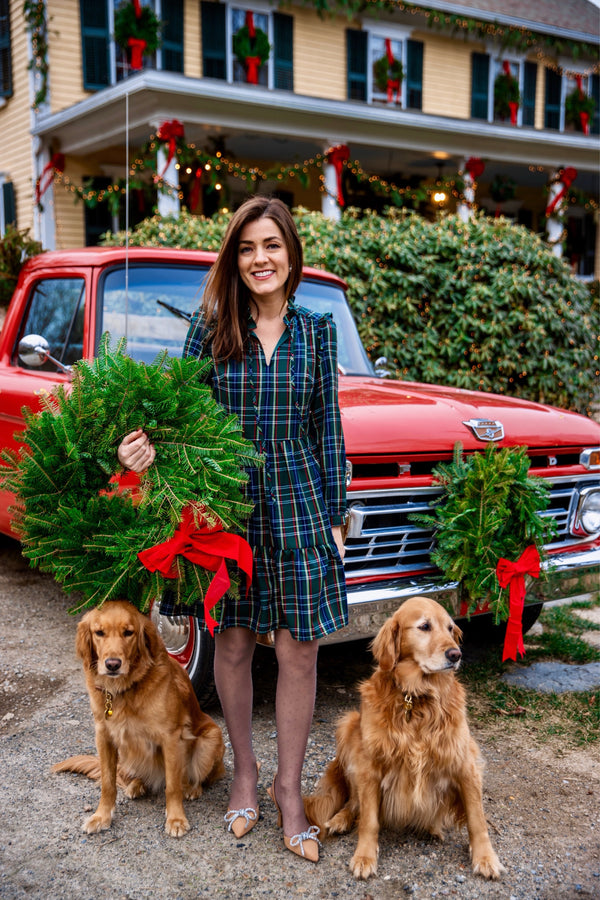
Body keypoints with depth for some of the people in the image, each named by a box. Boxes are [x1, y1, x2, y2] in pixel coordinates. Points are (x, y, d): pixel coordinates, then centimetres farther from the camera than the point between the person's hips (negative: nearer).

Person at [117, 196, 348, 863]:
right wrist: (149, 446, -22)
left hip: (299, 505, 1)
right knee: (233, 642, 11)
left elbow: (327, 427, 5)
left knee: (298, 653, 4)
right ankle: (244, 771, 33)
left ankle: (289, 788, 23)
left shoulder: (316, 330, 3)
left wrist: (334, 517, 3)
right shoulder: (209, 328, -1)